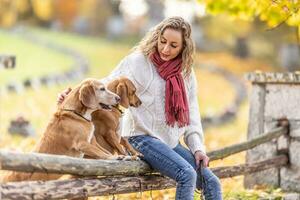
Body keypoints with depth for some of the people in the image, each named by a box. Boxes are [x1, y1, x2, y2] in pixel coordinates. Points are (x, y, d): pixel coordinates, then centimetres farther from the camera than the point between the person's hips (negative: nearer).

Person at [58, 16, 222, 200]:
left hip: (172, 143, 6)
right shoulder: (138, 62, -6)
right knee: (187, 175, -27)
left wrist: (198, 148, 1)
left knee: (212, 182, -3)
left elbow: (191, 114, 12)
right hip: (142, 138, -6)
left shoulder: (186, 73, 9)